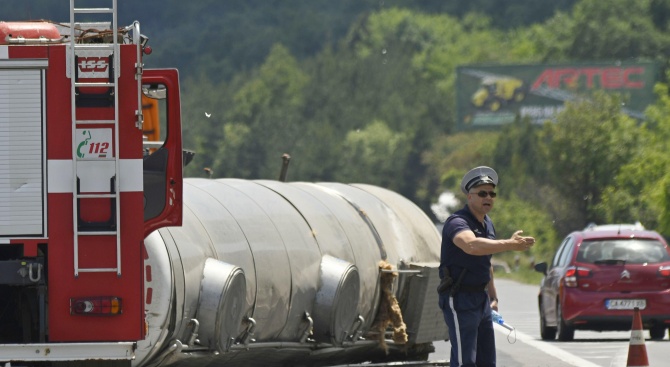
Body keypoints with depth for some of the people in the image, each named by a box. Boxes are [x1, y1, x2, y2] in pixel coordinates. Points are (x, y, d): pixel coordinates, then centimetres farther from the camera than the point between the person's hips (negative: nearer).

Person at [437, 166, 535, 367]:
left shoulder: (487, 223, 12)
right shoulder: (457, 222, -18)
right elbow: (472, 245, -41)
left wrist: (493, 297, 24)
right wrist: (509, 245, -48)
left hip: (481, 299, 9)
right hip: (459, 299, -9)